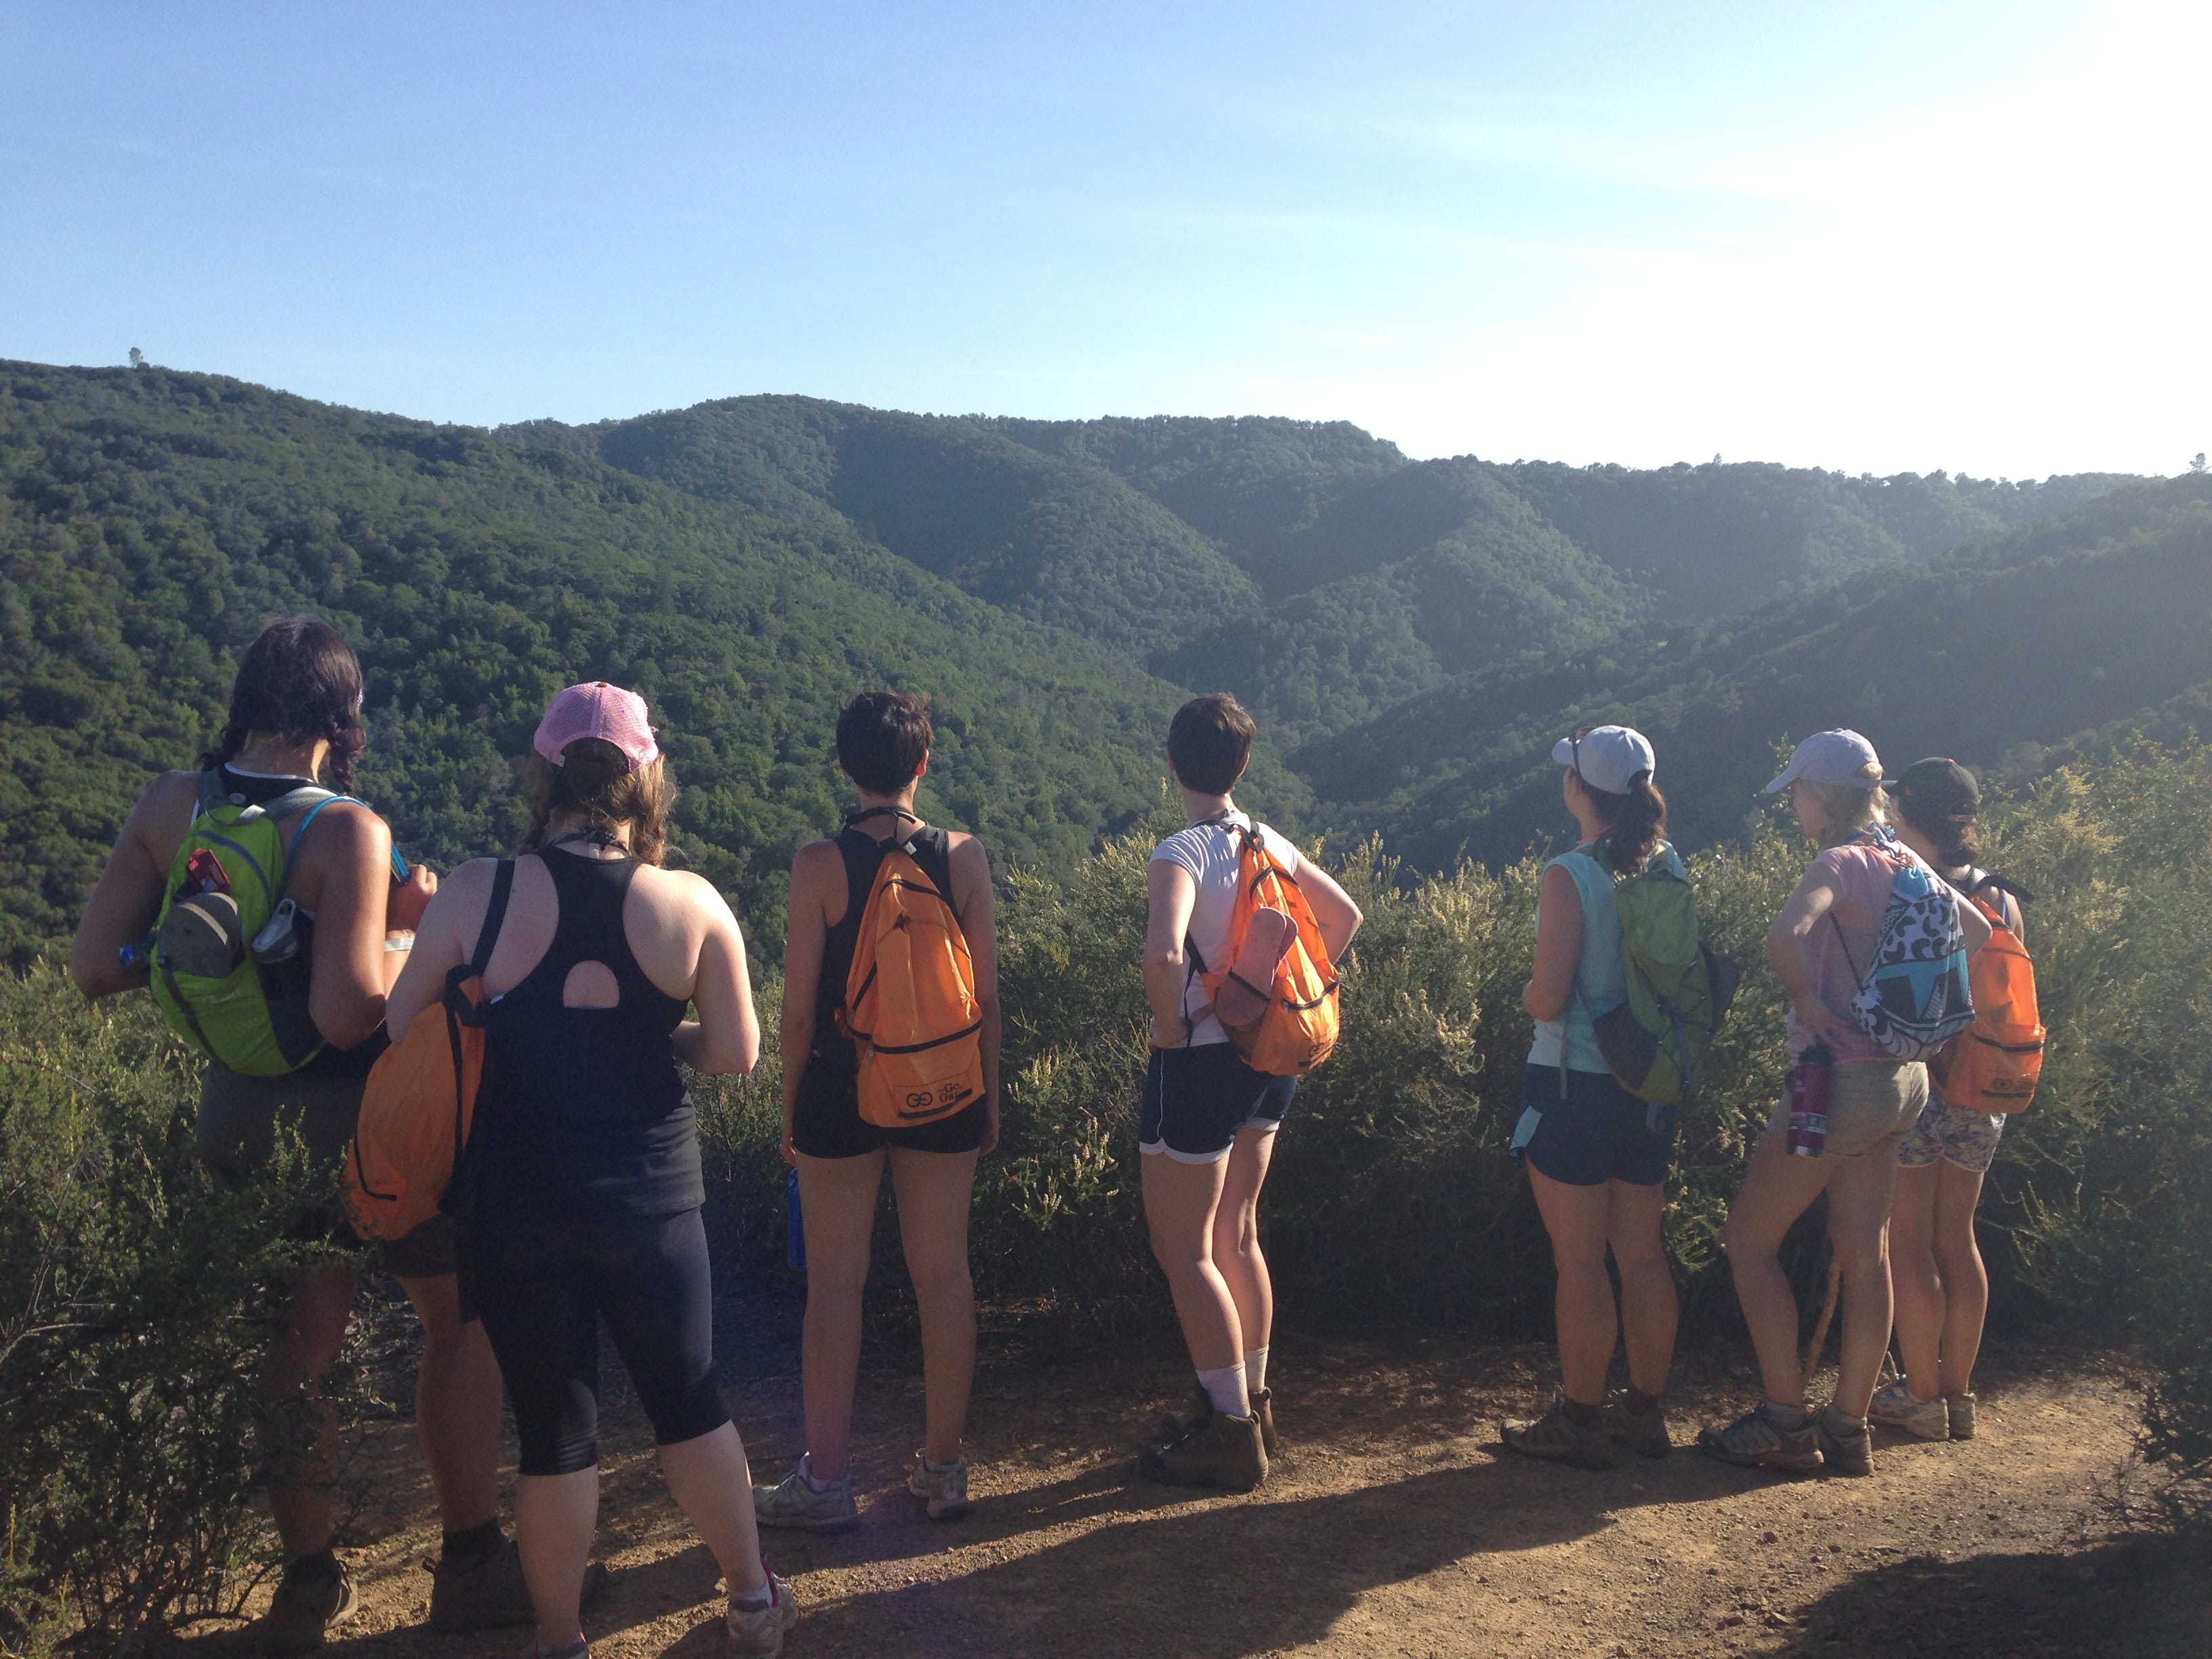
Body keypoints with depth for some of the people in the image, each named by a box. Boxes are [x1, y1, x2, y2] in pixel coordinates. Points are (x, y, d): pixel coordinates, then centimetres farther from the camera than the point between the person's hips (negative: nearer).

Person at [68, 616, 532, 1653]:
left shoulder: (169, 807, -6)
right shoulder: (345, 830, -23)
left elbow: (94, 967, -2)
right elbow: (351, 1012, -28)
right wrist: (412, 926, -11)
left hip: (240, 1113, 6)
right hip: (358, 1114, -6)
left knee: (301, 1334, 19)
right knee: (463, 1315, 12)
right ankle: (472, 1566, 20)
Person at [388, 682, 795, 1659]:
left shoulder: (479, 892, -10)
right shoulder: (690, 905, -8)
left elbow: (404, 1025, -1)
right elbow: (736, 1053, -5)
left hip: (516, 1202, -1)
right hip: (650, 1194, 1)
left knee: (556, 1430, 13)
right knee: (688, 1402, 19)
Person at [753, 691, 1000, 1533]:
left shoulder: (820, 864, -10)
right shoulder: (964, 856, -4)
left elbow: (799, 1006, -8)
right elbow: (986, 992, 0)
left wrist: (791, 1107, 5)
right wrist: (988, 1095, 12)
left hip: (841, 1092, -2)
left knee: (835, 1284, 8)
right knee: (944, 1275, 11)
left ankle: (825, 1481, 16)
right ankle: (942, 1469, 22)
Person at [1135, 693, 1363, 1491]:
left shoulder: (1180, 854, -18)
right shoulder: (1273, 845, 5)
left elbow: (1164, 954, -35)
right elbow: (1344, 916, 17)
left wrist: (1168, 1032, -18)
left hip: (1199, 1067, -8)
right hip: (1268, 1062, 8)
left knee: (1184, 1251, 2)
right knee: (1236, 1238, 19)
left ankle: (1233, 1434, 6)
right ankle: (1249, 1401, 30)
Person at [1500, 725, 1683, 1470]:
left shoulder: (1570, 876, -17)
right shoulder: (1672, 868, 2)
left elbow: (1546, 999, -19)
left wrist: (1526, 990, 2)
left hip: (1575, 1087, -6)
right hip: (1650, 1086, 7)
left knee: (1580, 1263, 3)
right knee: (1643, 1255, 15)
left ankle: (1579, 1421, 13)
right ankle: (1644, 1410, 26)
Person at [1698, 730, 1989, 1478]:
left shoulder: (1842, 863, -16)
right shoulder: (1904, 864, 9)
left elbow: (1785, 934, -35)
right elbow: (1979, 934, 22)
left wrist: (1809, 1001, -19)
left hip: (1842, 1075, -8)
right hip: (1902, 1077, 8)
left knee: (1750, 1239, 3)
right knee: (1865, 1253, 12)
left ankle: (1785, 1421, 5)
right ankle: (1849, 1428, 19)